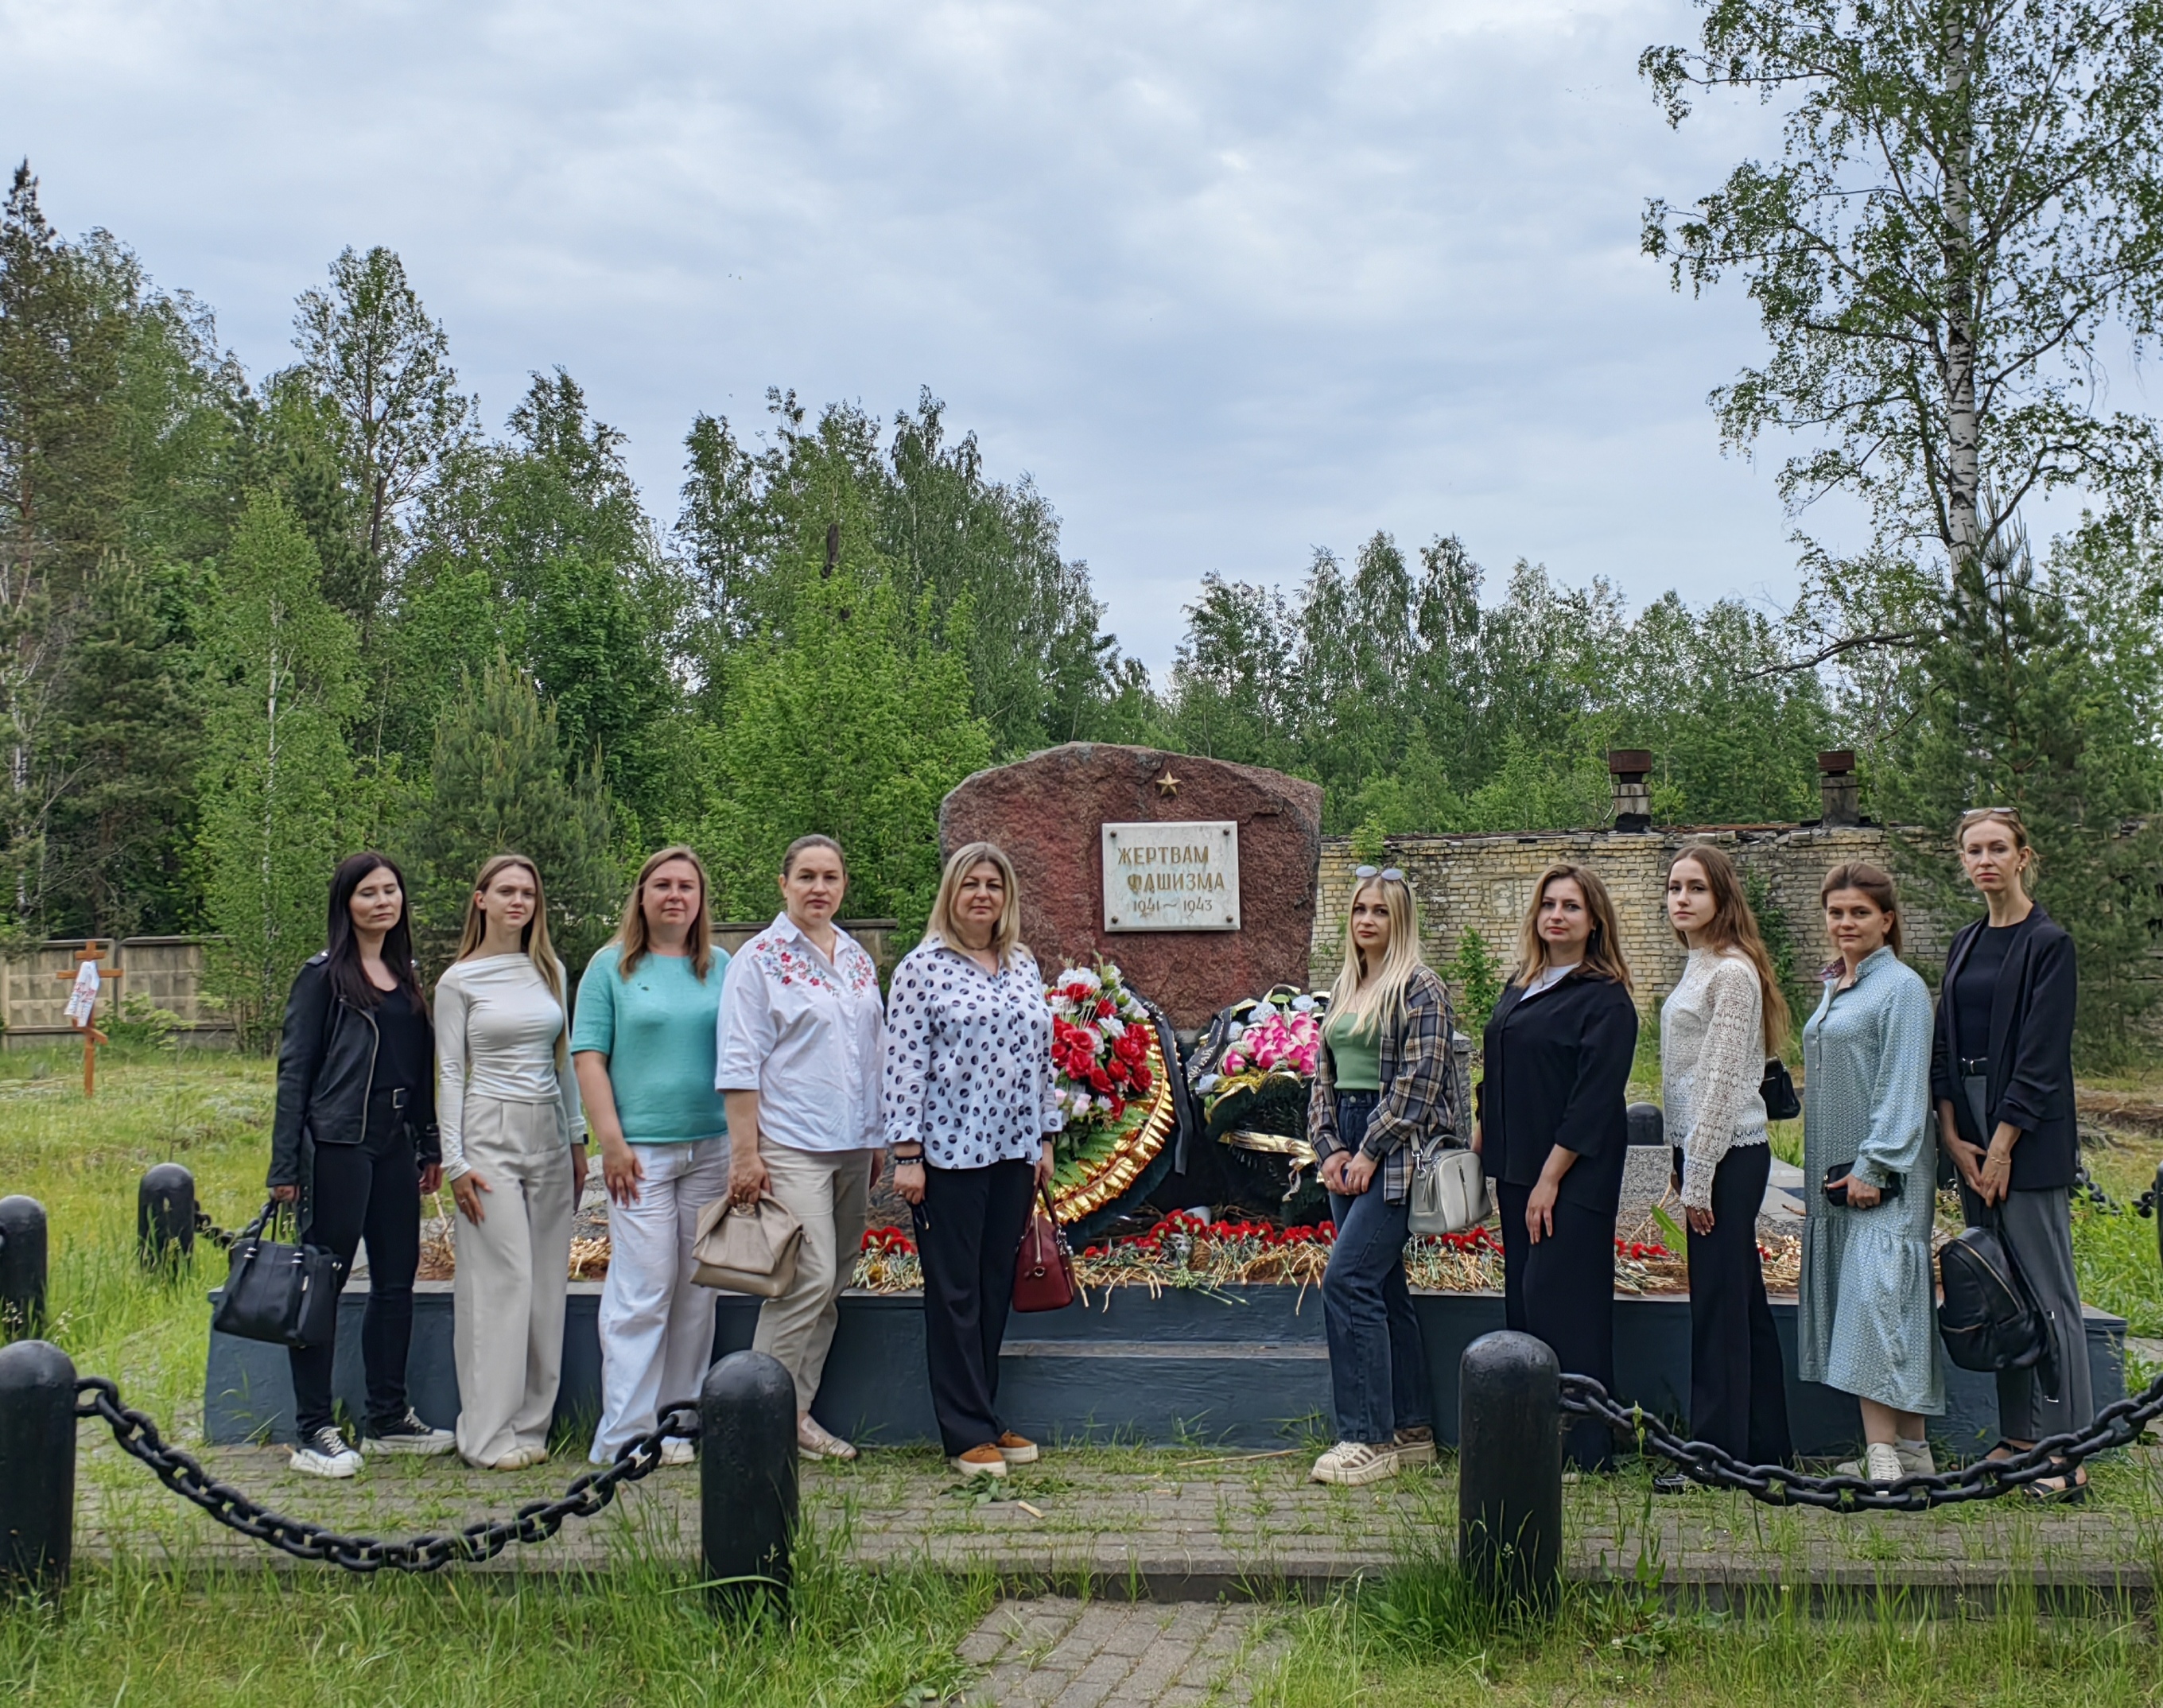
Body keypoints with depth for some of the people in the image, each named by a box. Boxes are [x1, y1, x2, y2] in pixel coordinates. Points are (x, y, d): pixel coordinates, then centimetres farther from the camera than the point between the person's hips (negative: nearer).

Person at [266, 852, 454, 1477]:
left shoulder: (408, 977, 14)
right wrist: (285, 1164, -11)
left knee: (397, 1280, 10)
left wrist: (430, 1146, 16)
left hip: (394, 1146, 7)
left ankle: (390, 1419, 21)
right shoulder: (323, 976, -4)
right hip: (336, 1144, -7)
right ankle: (312, 1431, 5)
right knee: (323, 1284, -2)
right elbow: (294, 1069, -6)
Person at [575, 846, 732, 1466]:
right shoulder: (612, 966, 2)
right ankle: (626, 1435, -1)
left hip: (712, 1147, 4)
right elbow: (588, 1056, -1)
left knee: (697, 1291, 7)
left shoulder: (720, 968, 11)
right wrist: (611, 1141, -9)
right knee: (644, 1290, -7)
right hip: (642, 1149, -4)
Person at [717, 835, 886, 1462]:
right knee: (808, 1277, -14)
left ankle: (798, 1410, 16)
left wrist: (878, 1139, 17)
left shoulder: (857, 958, 14)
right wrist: (745, 1152, -13)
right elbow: (740, 1065, -8)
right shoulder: (761, 959, -5)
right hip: (791, 1144, -7)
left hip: (852, 1145, 7)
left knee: (833, 1283, 8)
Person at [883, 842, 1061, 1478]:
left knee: (996, 1287, 11)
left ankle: (983, 1419, 21)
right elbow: (904, 1064, -9)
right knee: (956, 1292, 0)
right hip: (950, 1151, -6)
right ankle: (969, 1435, 6)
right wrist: (906, 1154, -12)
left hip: (1013, 1150, 6)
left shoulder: (1025, 966, 12)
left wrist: (1045, 1139, 13)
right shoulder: (923, 966, -5)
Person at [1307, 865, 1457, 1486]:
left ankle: (1367, 1437, -9)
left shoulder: (1420, 989, -8)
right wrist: (1330, 1148, 2)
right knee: (1382, 1286, 10)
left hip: (1395, 1151, -8)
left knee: (1347, 1279, -15)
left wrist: (1370, 1153, -15)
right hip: (1348, 1152, 8)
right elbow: (1322, 1074, 15)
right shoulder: (1343, 990, 16)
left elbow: (1419, 1080, -15)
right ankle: (1411, 1429, 17)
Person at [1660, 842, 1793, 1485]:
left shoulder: (1731, 972, -13)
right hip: (1707, 1151, 10)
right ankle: (1766, 1444, 21)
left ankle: (1714, 1450, 3)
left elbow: (1723, 1080, -17)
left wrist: (1699, 1179, -16)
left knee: (1718, 1302, -4)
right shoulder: (1699, 968, 16)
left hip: (1727, 1154, -10)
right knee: (1742, 1299, 14)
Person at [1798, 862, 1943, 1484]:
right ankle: (1910, 1450, 13)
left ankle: (1885, 1456, -15)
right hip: (1835, 1173, 9)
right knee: (1853, 1298, 8)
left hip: (1883, 1174, -9)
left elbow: (1903, 1086, -14)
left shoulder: (1902, 987, -8)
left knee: (1875, 1297, -14)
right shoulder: (1834, 990, 17)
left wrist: (1874, 1166, -19)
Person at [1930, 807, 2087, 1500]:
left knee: (2046, 1293, -6)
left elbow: (2040, 1058, -13)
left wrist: (2000, 1145, -14)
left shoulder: (2048, 943, -8)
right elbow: (1943, 1046, 11)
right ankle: (2016, 1437, 17)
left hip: (2029, 1137, -7)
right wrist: (1953, 1136, 1)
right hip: (1972, 1133, 7)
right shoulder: (1966, 944, 14)